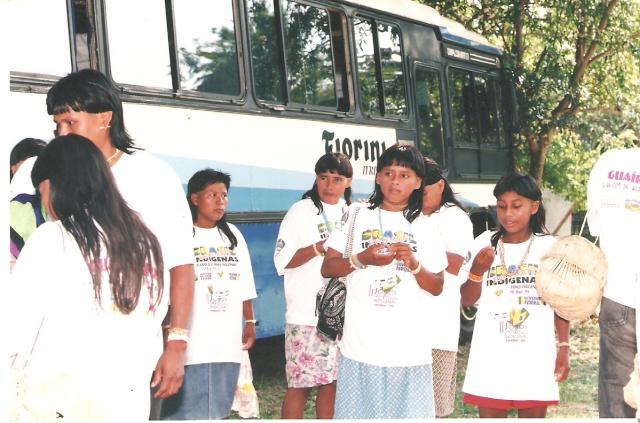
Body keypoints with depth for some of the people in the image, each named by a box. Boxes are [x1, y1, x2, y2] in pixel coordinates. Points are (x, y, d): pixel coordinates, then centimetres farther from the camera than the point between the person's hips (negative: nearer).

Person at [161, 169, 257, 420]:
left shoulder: (232, 235, 12)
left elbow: (244, 286, 17)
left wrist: (250, 322, 14)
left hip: (227, 341, 5)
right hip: (190, 342, -5)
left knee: (218, 409, 12)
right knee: (183, 409, -5)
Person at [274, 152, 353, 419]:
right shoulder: (302, 210, -2)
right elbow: (282, 261, -7)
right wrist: (320, 247, -17)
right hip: (306, 315, -5)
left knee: (332, 380, 7)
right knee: (300, 383, -4)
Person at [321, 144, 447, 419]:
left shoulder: (425, 226, 11)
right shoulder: (357, 215, 9)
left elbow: (437, 288, 8)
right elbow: (327, 268, 6)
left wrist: (414, 264, -10)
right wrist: (362, 259, -11)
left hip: (410, 348, 1)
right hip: (360, 345, 0)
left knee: (408, 413, -2)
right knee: (359, 412, 0)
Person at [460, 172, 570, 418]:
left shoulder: (550, 247, 2)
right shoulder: (485, 243, 3)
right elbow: (467, 301, 3)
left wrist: (563, 347, 2)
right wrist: (477, 271, -15)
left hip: (535, 359, 0)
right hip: (490, 358, 1)